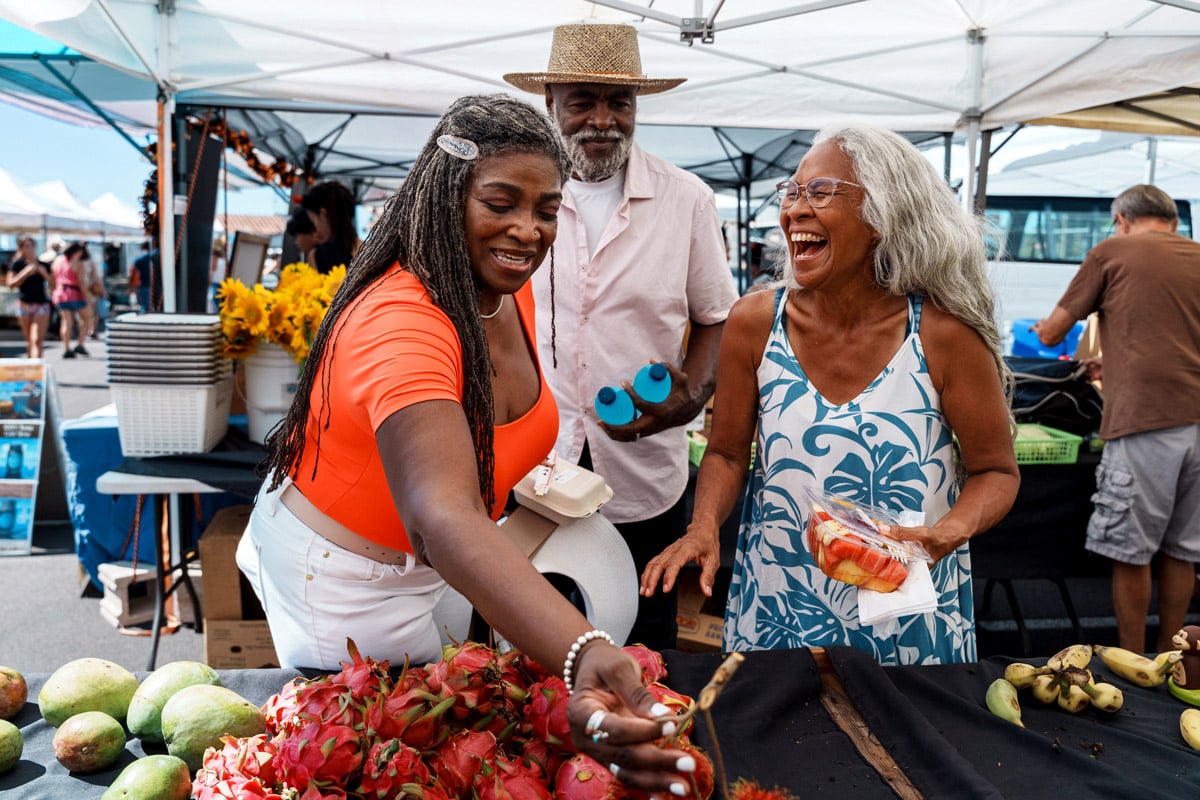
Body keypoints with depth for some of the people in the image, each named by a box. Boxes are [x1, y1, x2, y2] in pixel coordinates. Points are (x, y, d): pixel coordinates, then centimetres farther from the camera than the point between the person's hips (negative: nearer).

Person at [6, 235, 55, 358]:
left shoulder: (44, 265, 7)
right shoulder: (17, 264, 4)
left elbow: (53, 286, 8)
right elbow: (10, 284, -4)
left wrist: (44, 273, -8)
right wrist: (26, 272, -13)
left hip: (41, 304, -1)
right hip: (24, 305, 1)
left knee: (37, 340, -14)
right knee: (29, 340, 9)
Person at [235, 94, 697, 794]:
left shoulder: (509, 292, -7)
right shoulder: (400, 322, -37)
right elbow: (444, 517, -52)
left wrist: (530, 474, -5)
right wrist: (583, 656, -65)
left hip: (414, 557, 8)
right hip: (346, 575, -7)